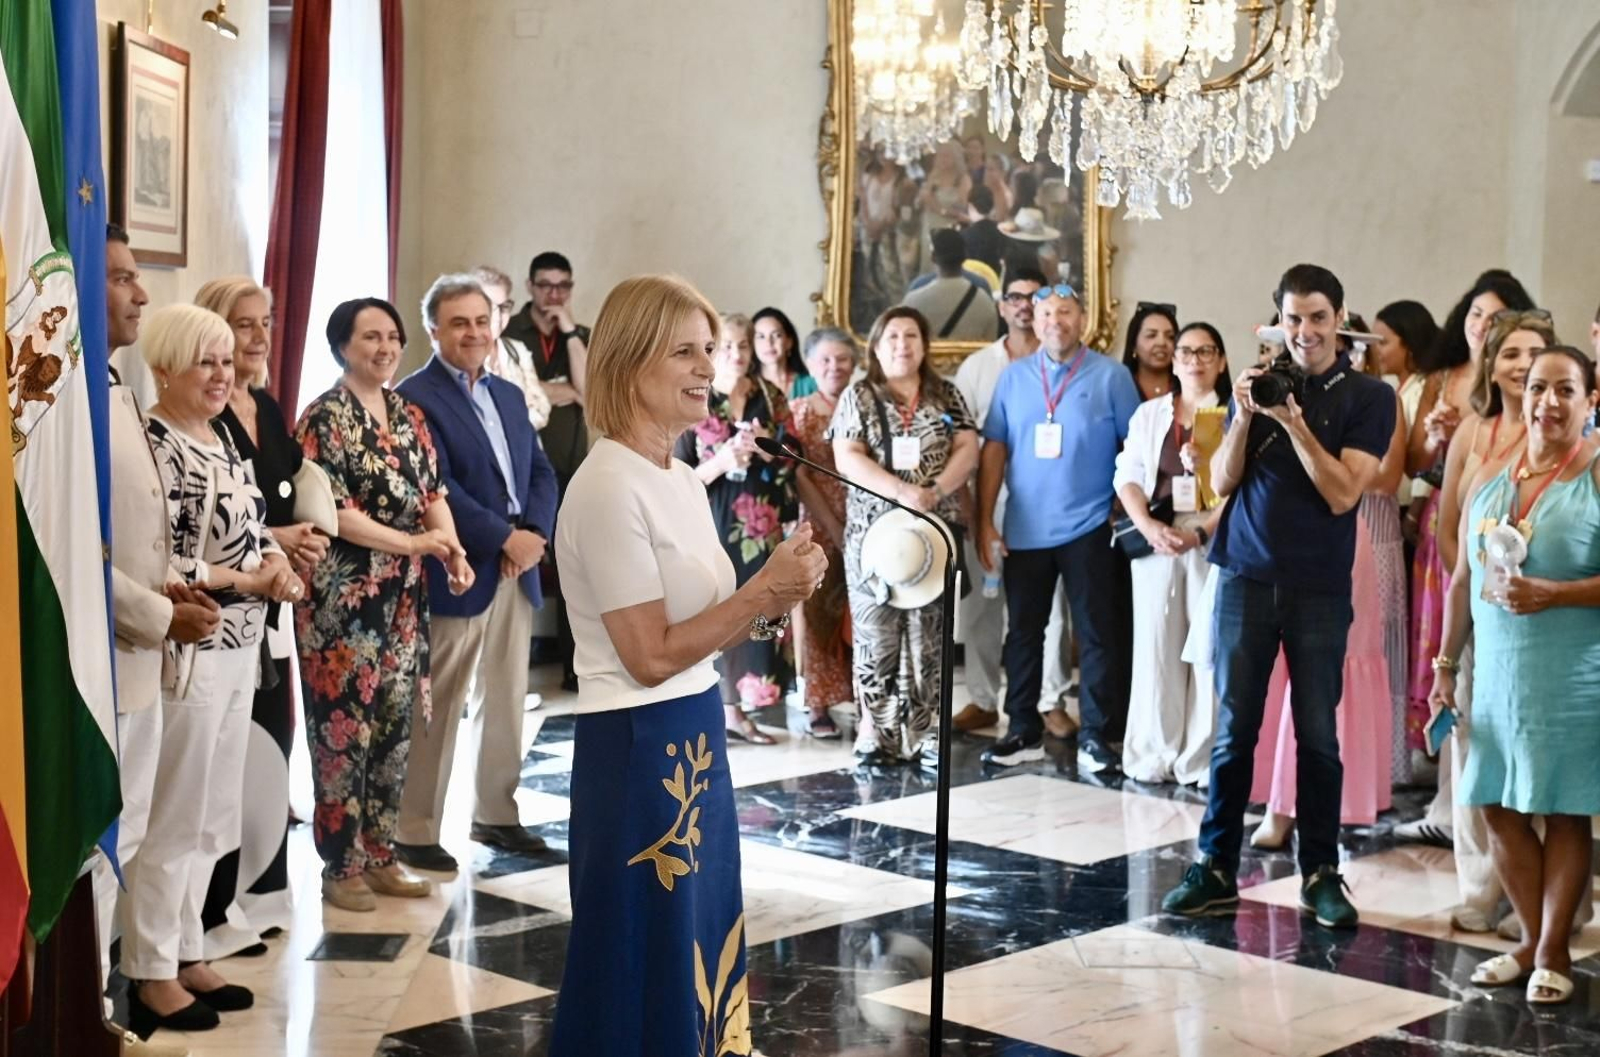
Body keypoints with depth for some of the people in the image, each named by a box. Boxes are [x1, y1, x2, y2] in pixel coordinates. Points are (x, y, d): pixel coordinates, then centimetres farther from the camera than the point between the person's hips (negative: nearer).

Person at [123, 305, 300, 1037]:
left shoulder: (223, 441, 12)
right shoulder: (152, 446, -15)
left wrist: (277, 563, -1)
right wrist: (246, 580, -14)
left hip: (238, 651, 9)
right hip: (186, 653, -9)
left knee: (213, 814, 15)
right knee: (172, 819, 0)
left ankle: (186, 953, 27)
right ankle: (151, 975, 11)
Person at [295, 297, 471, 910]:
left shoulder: (409, 416, 12)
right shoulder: (323, 418, -8)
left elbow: (433, 493, 11)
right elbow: (328, 510, -15)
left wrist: (452, 550, -8)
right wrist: (411, 542, -17)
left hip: (403, 598, 7)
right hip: (342, 598, -7)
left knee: (394, 726, 10)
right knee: (345, 728, -2)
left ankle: (379, 854, 21)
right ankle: (340, 865, 8)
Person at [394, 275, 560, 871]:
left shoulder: (509, 396, 16)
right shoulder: (415, 398, -8)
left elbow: (540, 471, 12)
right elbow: (436, 488, -17)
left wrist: (535, 535, -7)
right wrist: (506, 538, -17)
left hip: (517, 572, 7)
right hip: (456, 575, -7)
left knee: (506, 703, 13)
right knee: (438, 710, -2)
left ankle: (496, 816, 25)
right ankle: (414, 833, 7)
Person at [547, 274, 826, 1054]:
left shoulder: (683, 480, 10)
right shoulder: (610, 488, -18)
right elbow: (652, 656, -19)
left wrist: (774, 601, -3)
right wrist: (762, 590, -17)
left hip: (694, 741, 9)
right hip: (636, 750, -9)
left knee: (693, 951, 18)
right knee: (645, 968, 3)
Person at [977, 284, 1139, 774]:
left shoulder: (1111, 376, -2)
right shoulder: (1014, 376, 6)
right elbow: (995, 449, 4)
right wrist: (985, 523, 0)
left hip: (1088, 528, -3)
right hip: (1024, 529, 3)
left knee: (1096, 634, 2)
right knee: (1022, 632, 10)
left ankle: (1096, 736, 9)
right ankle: (1024, 731, 20)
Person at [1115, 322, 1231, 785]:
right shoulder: (1149, 413, 15)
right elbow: (1128, 477, 8)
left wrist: (1201, 532, -16)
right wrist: (1149, 528, -9)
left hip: (1215, 543, -3)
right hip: (1156, 542, 3)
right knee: (1155, 645, 2)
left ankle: (1202, 760, 0)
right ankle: (1153, 756, 7)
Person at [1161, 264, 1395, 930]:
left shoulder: (1369, 397, 0)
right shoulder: (1260, 383, 8)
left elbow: (1342, 494, -9)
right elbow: (1221, 481, 4)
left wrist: (1294, 422, -17)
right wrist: (1244, 416, -11)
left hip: (1320, 587, -2)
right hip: (1246, 576, 2)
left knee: (1317, 734, 3)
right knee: (1233, 729, 4)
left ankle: (1320, 874, 12)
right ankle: (1216, 869, 9)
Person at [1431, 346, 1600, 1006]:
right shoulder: (1489, 478, 10)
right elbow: (1462, 581, 14)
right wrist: (1445, 667, 14)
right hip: (1497, 673, 5)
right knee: (1500, 808, 8)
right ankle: (1530, 941, 24)